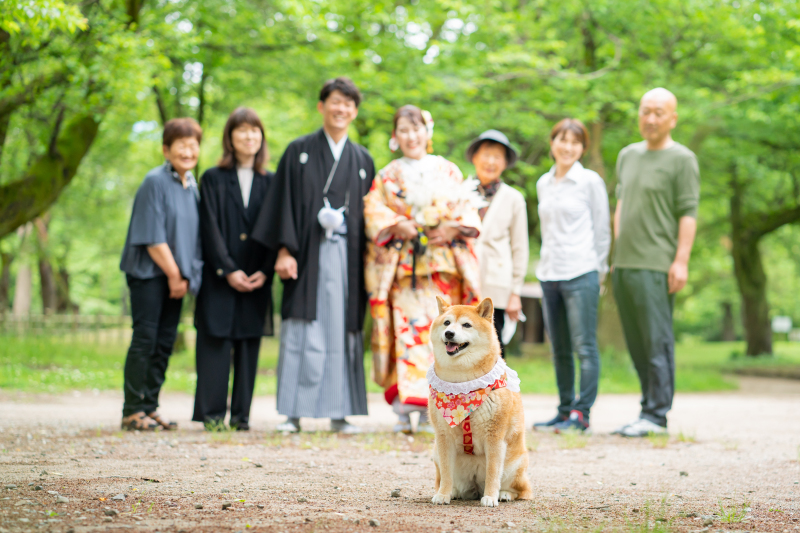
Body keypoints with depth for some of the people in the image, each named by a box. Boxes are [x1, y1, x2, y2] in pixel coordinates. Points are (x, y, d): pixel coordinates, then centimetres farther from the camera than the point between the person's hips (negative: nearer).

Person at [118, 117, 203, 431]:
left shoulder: (192, 186, 11)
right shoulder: (155, 182, -11)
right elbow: (153, 238, -13)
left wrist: (186, 275, 5)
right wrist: (174, 274, -10)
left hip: (176, 276, 7)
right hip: (149, 274, -7)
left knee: (165, 343, 7)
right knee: (145, 339, -7)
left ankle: (150, 408, 13)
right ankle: (132, 411, -2)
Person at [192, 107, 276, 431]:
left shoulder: (269, 182, 11)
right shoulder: (213, 179, 4)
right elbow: (210, 229, -3)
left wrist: (265, 271, -7)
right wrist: (228, 270, -12)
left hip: (257, 279, 2)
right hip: (219, 278, -2)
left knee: (248, 343, 2)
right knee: (216, 341, -5)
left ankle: (241, 414, 7)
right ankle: (212, 413, -1)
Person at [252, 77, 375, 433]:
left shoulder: (362, 160, 14)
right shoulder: (299, 151, 7)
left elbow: (370, 214, 13)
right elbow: (285, 203, 0)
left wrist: (367, 262, 3)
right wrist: (285, 250, -11)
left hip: (347, 257, 2)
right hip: (309, 254, -2)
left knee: (343, 333, 1)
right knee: (303, 334, -5)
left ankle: (339, 412, 7)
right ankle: (294, 413, -1)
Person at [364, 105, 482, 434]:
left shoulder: (448, 171, 14)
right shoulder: (387, 177, 14)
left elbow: (468, 209, 8)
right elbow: (373, 211, 4)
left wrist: (452, 228, -10)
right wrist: (396, 226, -13)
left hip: (443, 264, 0)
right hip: (402, 266, 0)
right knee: (405, 329, -10)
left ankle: (431, 411, 0)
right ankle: (404, 410, -9)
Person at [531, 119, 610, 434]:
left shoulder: (590, 181, -1)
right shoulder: (543, 184, 14)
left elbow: (602, 230, 1)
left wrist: (597, 271, 0)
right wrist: (546, 265, 15)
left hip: (580, 275, -6)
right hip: (549, 275, 6)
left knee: (584, 346, -6)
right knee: (559, 350, 9)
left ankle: (581, 414, -6)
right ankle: (565, 410, 15)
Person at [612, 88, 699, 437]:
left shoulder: (681, 159, -2)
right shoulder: (628, 155, 18)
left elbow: (688, 214, -7)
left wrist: (681, 261, -14)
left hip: (656, 265, -7)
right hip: (624, 265, 7)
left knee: (657, 342, -7)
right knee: (636, 343, 8)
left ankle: (657, 414, -4)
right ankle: (650, 406, 15)